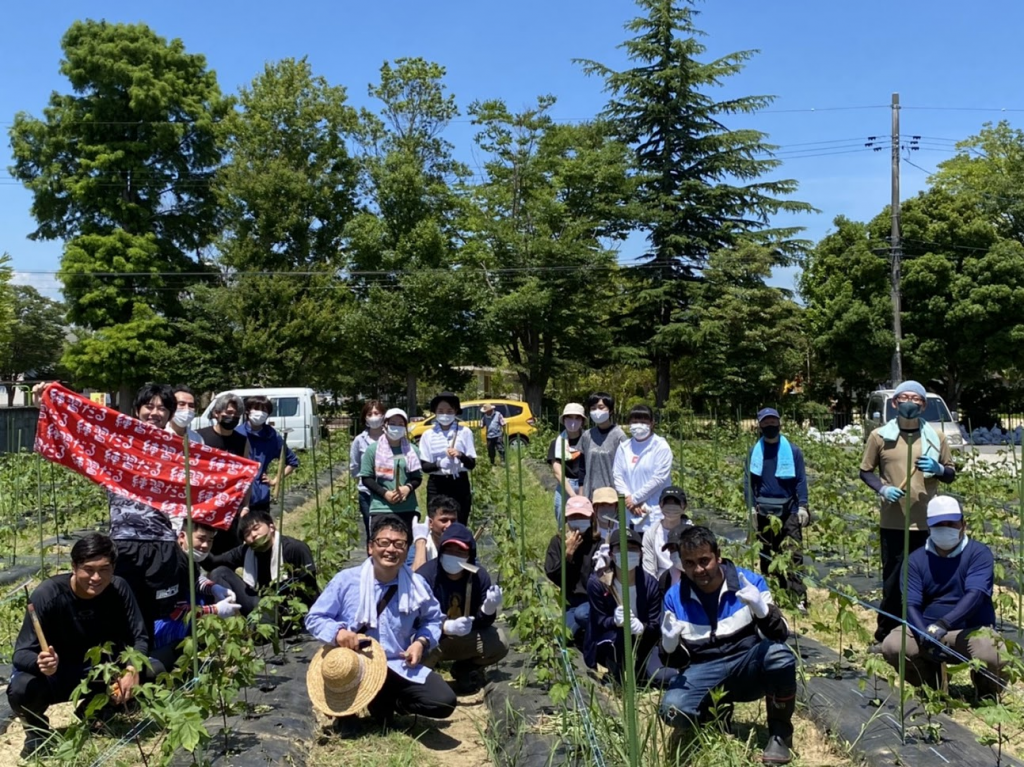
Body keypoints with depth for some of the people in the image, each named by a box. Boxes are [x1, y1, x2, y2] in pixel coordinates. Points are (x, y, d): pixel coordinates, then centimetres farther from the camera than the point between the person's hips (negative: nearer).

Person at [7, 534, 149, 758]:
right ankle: (37, 731, 3)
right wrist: (40, 663, -48)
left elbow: (139, 638, -12)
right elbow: (21, 653, -25)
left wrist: (132, 671, -33)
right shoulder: (48, 594, -25)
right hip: (57, 676, -2)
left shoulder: (118, 589, -16)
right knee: (20, 688, -34)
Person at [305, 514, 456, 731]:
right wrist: (338, 632, -23)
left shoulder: (417, 585, 0)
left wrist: (421, 642, -6)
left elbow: (433, 619, 15)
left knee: (444, 702, -17)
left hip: (398, 668, 3)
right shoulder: (346, 580, -8)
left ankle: (385, 702, 14)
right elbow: (314, 618, -2)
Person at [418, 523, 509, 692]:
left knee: (499, 642, -17)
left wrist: (488, 609, -33)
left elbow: (482, 623, -10)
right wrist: (447, 627, -41)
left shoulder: (479, 575, -13)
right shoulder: (426, 575, -25)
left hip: (466, 639, 4)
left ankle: (465, 670, 13)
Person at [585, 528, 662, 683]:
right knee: (616, 636, -35)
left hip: (638, 645, 3)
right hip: (605, 644, -2)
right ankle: (620, 680, -11)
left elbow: (656, 626, -13)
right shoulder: (597, 583, -17)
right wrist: (615, 621, -40)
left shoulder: (650, 584, -10)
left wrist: (642, 628, -38)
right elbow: (598, 622, -16)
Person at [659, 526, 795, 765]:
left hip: (748, 667, -1)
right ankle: (717, 713, 8)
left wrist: (761, 609, -35)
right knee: (672, 710, -29)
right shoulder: (674, 597, -4)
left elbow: (780, 636, -14)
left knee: (779, 654, -34)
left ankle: (779, 732, -8)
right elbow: (678, 662, 1)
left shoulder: (750, 581, -8)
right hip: (704, 673, 1)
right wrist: (669, 645, -24)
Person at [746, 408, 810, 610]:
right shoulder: (755, 452, 8)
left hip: (789, 510, -2)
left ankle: (798, 599, -10)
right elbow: (750, 482, 10)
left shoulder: (793, 451, 3)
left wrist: (803, 506, -6)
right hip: (765, 511, 2)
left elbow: (801, 480, 3)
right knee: (768, 555, 8)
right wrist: (752, 508, 3)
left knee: (794, 555, -9)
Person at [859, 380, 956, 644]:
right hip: (892, 523, -1)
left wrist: (938, 469, -10)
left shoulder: (936, 437, 6)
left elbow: (951, 474, 13)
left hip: (928, 523, 1)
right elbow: (865, 471, 7)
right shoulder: (880, 436, 1)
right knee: (892, 581, 6)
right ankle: (885, 636, 19)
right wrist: (882, 488, -11)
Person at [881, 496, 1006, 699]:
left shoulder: (978, 553, -6)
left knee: (991, 654, -34)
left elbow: (975, 595, -22)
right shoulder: (917, 559, 2)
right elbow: (911, 605, -7)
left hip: (971, 631, -2)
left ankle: (988, 696, 4)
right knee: (892, 645, -24)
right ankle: (933, 685, 9)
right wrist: (926, 636, -28)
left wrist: (943, 625, -37)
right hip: (926, 629, 2)